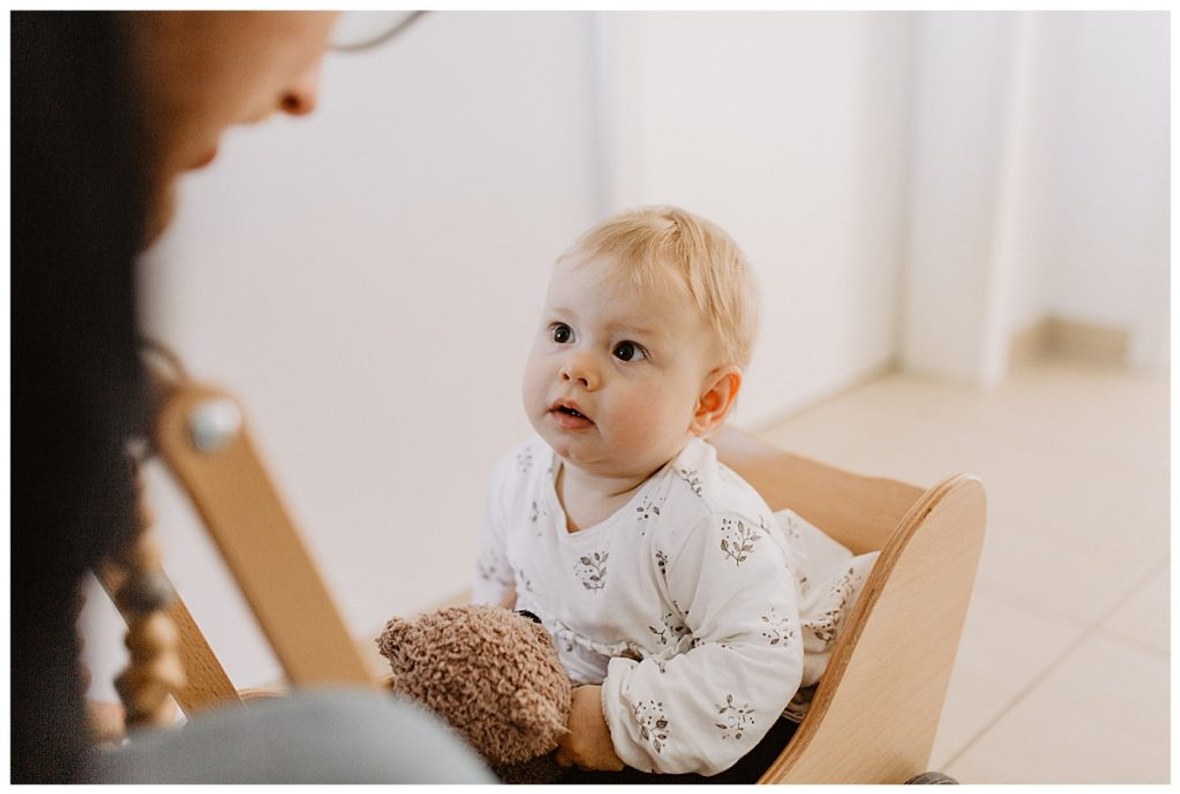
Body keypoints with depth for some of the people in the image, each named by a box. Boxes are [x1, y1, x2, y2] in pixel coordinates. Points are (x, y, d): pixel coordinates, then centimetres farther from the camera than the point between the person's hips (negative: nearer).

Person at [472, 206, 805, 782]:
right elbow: (498, 577, 12)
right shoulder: (518, 478, -7)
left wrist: (623, 719, -29)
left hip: (674, 748, -5)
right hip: (545, 726, 6)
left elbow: (761, 662, -30)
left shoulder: (710, 523, -29)